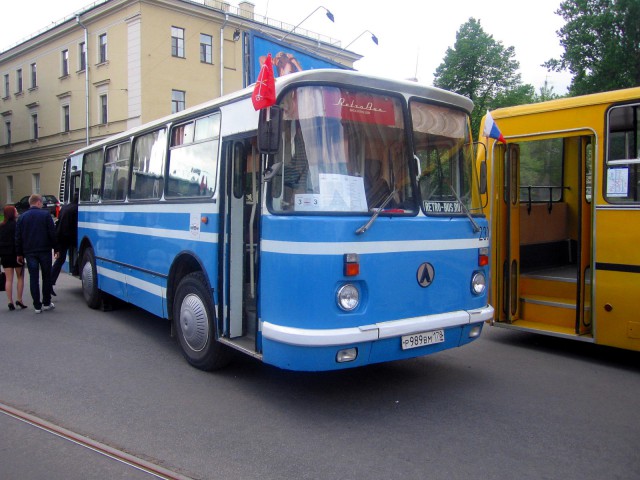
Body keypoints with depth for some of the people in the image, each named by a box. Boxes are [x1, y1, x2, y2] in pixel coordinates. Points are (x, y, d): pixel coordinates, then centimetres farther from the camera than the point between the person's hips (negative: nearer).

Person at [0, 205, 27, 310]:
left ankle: (10, 301, 2)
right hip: (15, 254, -5)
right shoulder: (17, 225, -11)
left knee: (9, 279, 6)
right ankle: (19, 300, 4)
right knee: (20, 277, 9)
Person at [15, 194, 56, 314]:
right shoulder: (45, 214, -4)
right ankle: (46, 303, 14)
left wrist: (19, 253, 12)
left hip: (29, 252, 2)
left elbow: (18, 237, 7)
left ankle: (37, 306, 4)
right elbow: (52, 233, -8)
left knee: (33, 278, 4)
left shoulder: (22, 217, 6)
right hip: (45, 250, -2)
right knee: (46, 277, 10)